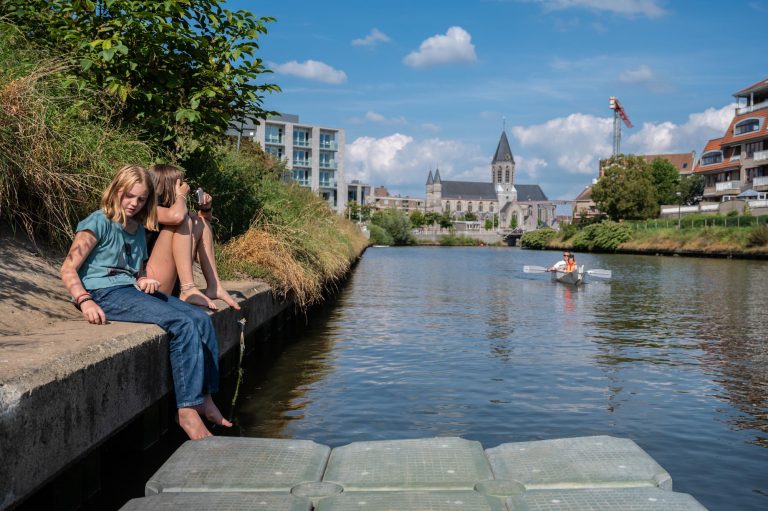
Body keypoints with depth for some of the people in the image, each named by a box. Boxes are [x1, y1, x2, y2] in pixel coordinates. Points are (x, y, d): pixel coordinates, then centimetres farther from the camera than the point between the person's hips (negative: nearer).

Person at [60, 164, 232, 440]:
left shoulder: (138, 230, 19)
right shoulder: (99, 223, -4)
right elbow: (68, 268, -10)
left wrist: (144, 281, 4)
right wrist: (85, 302, -26)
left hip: (133, 291, 8)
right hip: (106, 293, -8)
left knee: (201, 320, -12)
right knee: (182, 325, -26)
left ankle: (204, 398, -8)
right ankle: (187, 409, -23)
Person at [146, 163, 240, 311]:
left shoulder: (169, 208, 14)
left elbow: (202, 221, 28)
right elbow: (177, 216, -31)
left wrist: (205, 208, 6)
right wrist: (181, 196, -10)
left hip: (172, 284, 9)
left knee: (200, 223, 11)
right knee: (183, 220, -19)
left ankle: (214, 286, -2)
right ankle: (188, 290, -28)